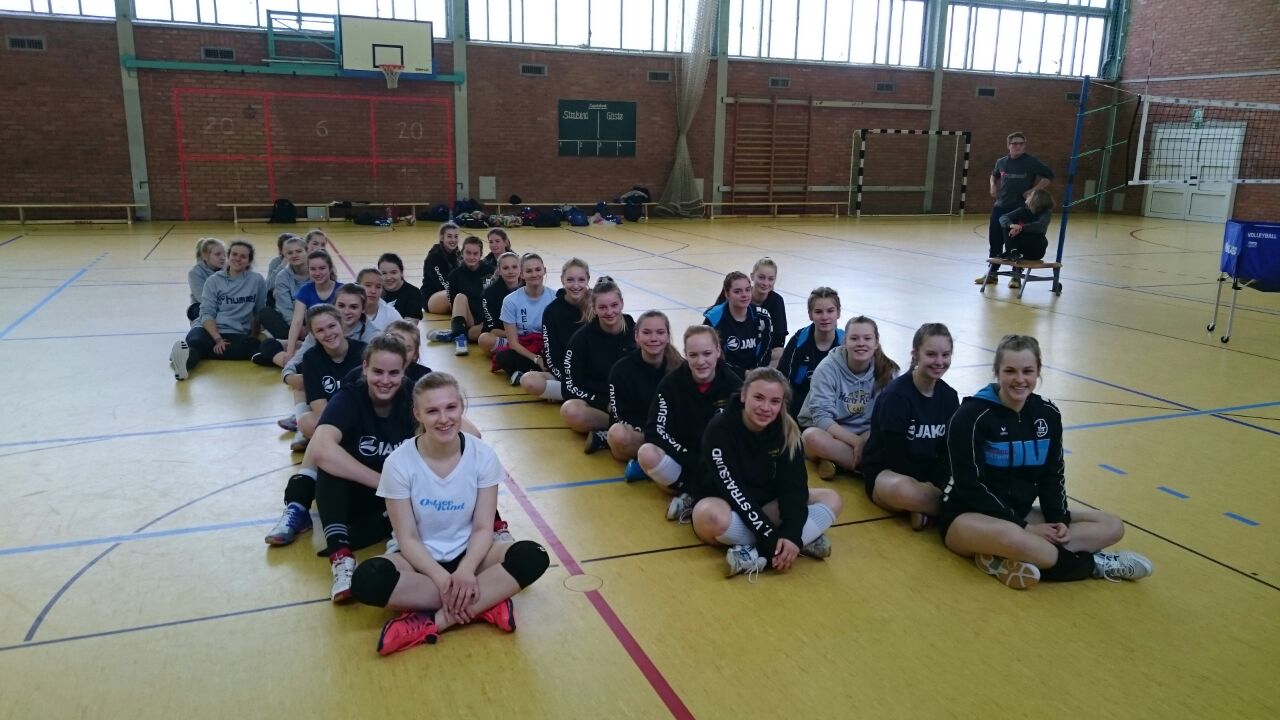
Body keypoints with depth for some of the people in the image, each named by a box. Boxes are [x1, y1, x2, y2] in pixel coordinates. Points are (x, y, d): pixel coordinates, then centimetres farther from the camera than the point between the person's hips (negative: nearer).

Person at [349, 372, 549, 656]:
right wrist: (441, 578, -27)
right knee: (367, 579, -34)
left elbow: (483, 528, -10)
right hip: (419, 558, -1)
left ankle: (432, 621, -27)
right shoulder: (399, 463, -15)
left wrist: (466, 570, -28)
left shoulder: (483, 455, -11)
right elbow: (407, 538, -13)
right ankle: (484, 604, -26)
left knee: (533, 556, -26)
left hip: (467, 554, 1)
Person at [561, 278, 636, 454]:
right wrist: (606, 404, -16)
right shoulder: (582, 338, -3)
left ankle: (606, 436, -29)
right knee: (570, 411, -36)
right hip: (596, 404, -1)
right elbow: (571, 387, -5)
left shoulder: (636, 332, 0)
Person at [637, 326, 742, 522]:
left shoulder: (733, 384, -10)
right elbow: (655, 431, -15)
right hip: (681, 460, 1)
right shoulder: (672, 382, -8)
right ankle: (694, 493, -16)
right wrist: (691, 459, -25)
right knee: (646, 453, -31)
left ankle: (690, 497, -15)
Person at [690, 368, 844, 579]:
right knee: (710, 515, -39)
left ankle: (757, 554, -30)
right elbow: (734, 491, -27)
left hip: (767, 507, 5)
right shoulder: (719, 430, -21)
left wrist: (792, 533, -34)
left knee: (831, 499, -15)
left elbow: (794, 485, -16)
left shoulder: (787, 430, -8)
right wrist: (772, 538, -34)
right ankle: (806, 540, -29)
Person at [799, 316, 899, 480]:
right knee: (814, 437, -37)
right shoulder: (828, 368, -14)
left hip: (865, 436, 2)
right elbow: (821, 417, -21)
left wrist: (865, 440, -26)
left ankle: (834, 461, -15)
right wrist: (857, 442, -28)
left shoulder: (887, 370, -5)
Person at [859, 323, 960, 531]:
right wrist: (925, 486, -23)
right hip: (886, 473, -5)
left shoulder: (949, 396, 2)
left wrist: (933, 485, -19)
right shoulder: (896, 395, -16)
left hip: (931, 473, 6)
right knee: (905, 491, -41)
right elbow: (895, 455, -19)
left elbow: (949, 451, 0)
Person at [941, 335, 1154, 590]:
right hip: (968, 516, -8)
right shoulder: (972, 415, -17)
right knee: (1013, 537, -41)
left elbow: (1053, 476, 7)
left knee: (1112, 526, -4)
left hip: (1020, 514, 8)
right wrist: (1024, 528, -20)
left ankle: (1009, 560, -23)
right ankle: (1094, 564, -14)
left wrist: (1059, 521, -11)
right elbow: (970, 486, -19)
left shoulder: (1047, 414, 2)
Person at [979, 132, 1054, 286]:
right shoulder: (1001, 162, 7)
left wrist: (1034, 190, -12)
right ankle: (992, 273, 17)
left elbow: (1048, 176, -4)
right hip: (1000, 207, 4)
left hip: (1021, 209, -4)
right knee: (994, 240, 6)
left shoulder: (1031, 163, -6)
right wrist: (993, 186, 9)